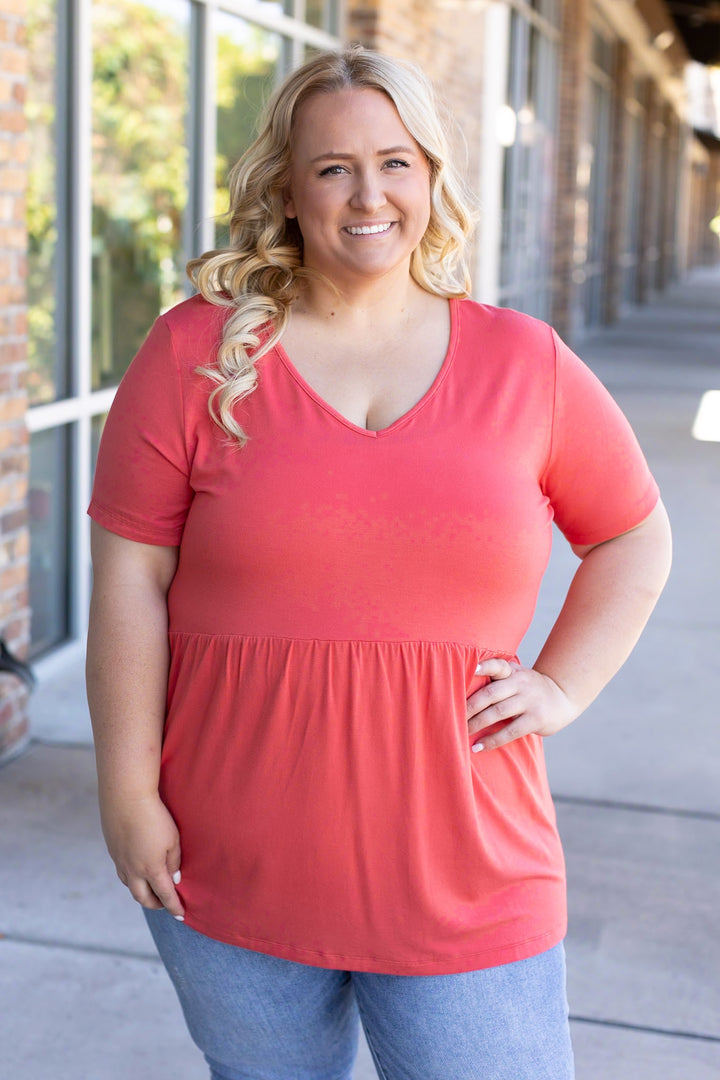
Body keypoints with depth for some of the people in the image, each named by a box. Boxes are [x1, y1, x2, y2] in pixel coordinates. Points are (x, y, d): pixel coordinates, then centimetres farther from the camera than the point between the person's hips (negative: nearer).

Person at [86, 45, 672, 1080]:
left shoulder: (527, 363, 2)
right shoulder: (197, 353, -2)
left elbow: (634, 540, 14)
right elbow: (131, 579, -4)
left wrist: (561, 688, 2)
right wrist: (129, 792, -6)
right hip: (233, 872, 0)